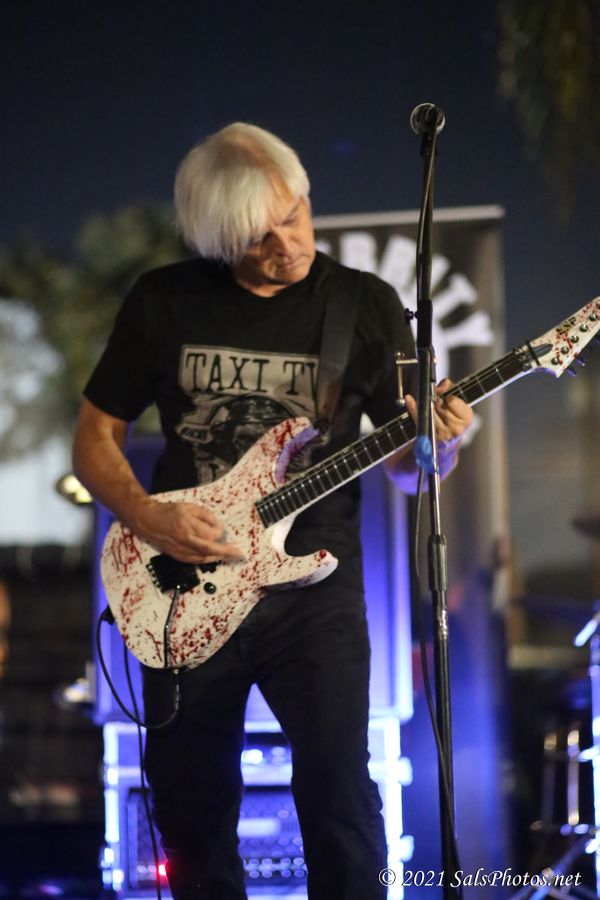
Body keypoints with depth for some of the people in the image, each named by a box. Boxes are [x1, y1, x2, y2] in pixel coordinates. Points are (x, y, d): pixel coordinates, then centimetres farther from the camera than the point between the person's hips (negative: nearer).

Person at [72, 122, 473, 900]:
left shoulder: (367, 306, 2)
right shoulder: (162, 303, 2)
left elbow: (404, 464, 7)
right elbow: (95, 438, 8)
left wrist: (437, 445, -16)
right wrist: (149, 518, -10)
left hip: (315, 581, -1)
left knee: (337, 784, -14)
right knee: (191, 805, 7)